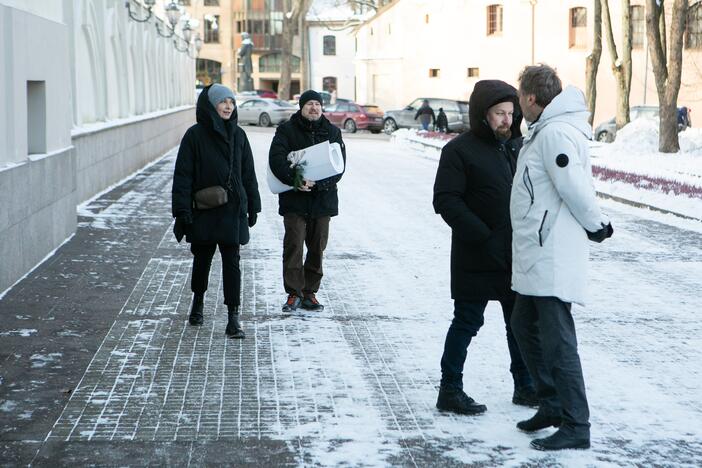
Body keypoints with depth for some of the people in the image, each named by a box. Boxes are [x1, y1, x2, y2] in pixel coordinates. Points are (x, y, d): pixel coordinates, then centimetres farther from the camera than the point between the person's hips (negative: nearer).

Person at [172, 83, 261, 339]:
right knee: (202, 257, 14)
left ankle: (233, 317, -5)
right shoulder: (195, 135, -6)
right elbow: (183, 175, -8)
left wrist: (253, 207, 9)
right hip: (203, 210, -2)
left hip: (232, 210, 2)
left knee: (231, 261, -4)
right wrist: (183, 210, -13)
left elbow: (248, 174, 10)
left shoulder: (238, 135, 5)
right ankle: (198, 302, 38)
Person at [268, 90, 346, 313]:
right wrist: (295, 181, -25)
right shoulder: (287, 130, 1)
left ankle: (310, 292, 16)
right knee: (293, 246, -7)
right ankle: (294, 293, 0)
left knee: (317, 248, 7)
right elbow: (276, 160, -12)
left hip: (323, 198, 3)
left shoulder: (332, 132, 7)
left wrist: (317, 183, -16)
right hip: (294, 199, -2)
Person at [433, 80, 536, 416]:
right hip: (477, 258, -7)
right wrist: (482, 236, -21)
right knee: (467, 322, 0)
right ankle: (450, 391, 10)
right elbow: (446, 200, -15)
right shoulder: (460, 150, -9)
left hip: (517, 255, 7)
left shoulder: (518, 146, 11)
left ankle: (524, 387, 26)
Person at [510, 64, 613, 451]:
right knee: (525, 327, 19)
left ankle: (576, 426, -2)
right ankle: (552, 405, 29)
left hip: (551, 258, -11)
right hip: (536, 257, 11)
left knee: (556, 339, -8)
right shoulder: (544, 132, 15)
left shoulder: (555, 133, -18)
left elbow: (575, 189, -20)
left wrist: (596, 227, -8)